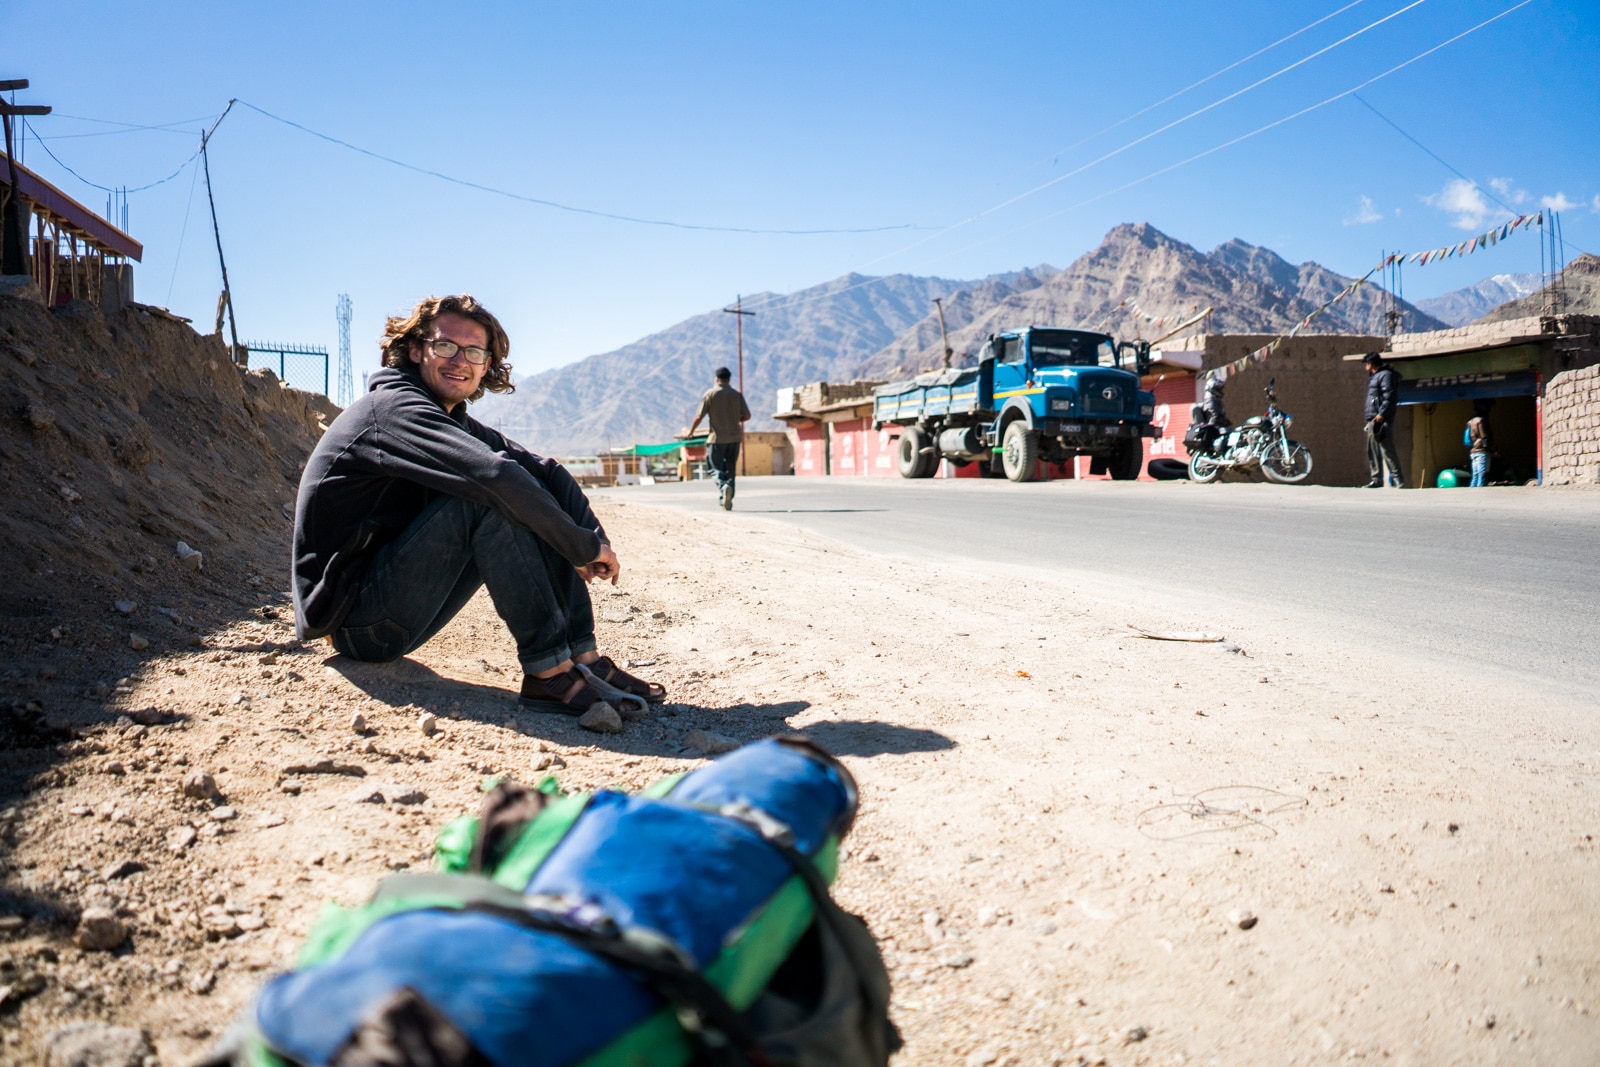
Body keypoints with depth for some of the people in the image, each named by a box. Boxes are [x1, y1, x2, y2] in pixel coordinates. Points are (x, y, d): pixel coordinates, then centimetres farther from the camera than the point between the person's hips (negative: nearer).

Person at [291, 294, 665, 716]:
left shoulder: (455, 423, 12)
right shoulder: (394, 407, -16)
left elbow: (548, 470, 3)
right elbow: (496, 474, -31)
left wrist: (595, 542, -14)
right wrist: (584, 547, -23)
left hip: (393, 612, 9)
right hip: (354, 623, -9)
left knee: (539, 483, 2)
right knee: (489, 495, -25)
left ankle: (583, 658, -6)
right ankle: (548, 670, -22)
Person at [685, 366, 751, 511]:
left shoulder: (710, 394, -4)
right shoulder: (737, 395, 4)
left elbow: (699, 416, -6)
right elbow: (747, 416, 4)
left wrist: (690, 431, 9)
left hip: (717, 438, -3)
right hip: (734, 438, 3)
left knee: (717, 469, 1)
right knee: (730, 469, 9)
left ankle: (723, 487, -29)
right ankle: (728, 502, 6)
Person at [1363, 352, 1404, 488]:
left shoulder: (1385, 375, -5)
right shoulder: (1374, 376, 26)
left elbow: (1389, 397, -16)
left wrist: (1381, 414, -23)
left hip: (1382, 420, -10)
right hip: (1373, 420, 10)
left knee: (1387, 449, -15)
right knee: (1372, 451, 8)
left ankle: (1397, 478, -15)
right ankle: (1376, 479, 10)